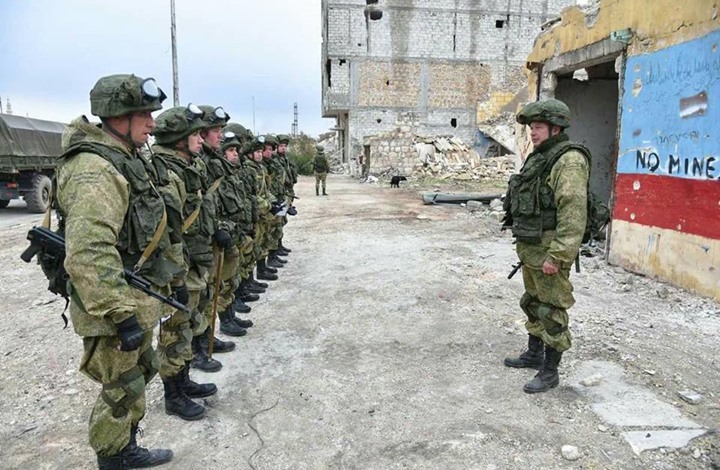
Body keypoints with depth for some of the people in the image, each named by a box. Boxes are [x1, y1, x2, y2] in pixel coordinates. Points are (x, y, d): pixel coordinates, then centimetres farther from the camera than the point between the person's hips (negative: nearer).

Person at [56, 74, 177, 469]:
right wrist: (121, 316, -32)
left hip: (137, 301, 10)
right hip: (115, 304, -10)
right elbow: (88, 256, -33)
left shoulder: (125, 160, 10)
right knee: (121, 392, 6)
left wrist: (167, 275, 23)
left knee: (139, 377, 23)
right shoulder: (95, 172, -24)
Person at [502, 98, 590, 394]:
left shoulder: (569, 160, -17)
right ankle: (534, 355, 37)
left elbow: (573, 212, -24)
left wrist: (556, 256, -25)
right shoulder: (538, 158, 14)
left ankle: (550, 372, 13)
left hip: (550, 250, -10)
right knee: (532, 303, 21)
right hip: (530, 248, 10)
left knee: (551, 312, 1)